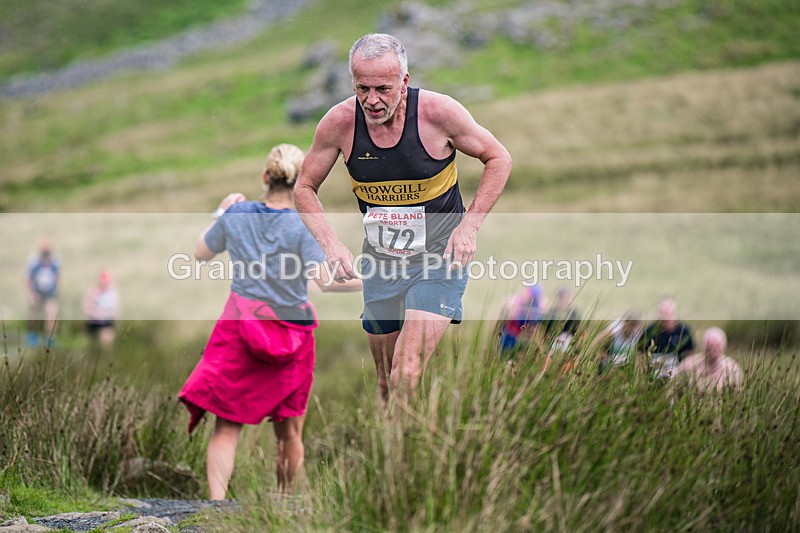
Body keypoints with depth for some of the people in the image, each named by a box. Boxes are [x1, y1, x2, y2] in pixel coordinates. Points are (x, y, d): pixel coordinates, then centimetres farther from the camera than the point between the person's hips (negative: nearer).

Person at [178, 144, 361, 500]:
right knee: (289, 430, 13)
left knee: (227, 427, -1)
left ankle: (216, 500, -17)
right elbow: (325, 282, -16)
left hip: (240, 326, 1)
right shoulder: (304, 225, -10)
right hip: (291, 333, -1)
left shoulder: (235, 215, -1)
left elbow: (201, 254, 14)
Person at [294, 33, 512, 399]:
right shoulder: (339, 122, -12)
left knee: (406, 377, -20)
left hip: (439, 257, -3)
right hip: (379, 260, 4)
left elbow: (498, 159, -3)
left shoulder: (439, 112, -18)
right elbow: (305, 188, 3)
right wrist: (329, 242, -13)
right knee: (386, 386, 12)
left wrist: (469, 224, -14)